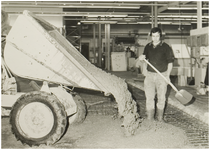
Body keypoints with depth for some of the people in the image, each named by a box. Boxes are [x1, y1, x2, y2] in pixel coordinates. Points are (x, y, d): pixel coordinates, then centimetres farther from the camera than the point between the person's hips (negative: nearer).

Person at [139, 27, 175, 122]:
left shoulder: (166, 47, -2)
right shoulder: (148, 47, 8)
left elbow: (170, 62, 0)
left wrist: (167, 75, -7)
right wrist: (142, 59, -2)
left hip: (162, 75, -2)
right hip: (149, 74, 3)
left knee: (161, 97, 6)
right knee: (149, 97, 1)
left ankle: (160, 117, 21)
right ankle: (150, 118, 10)